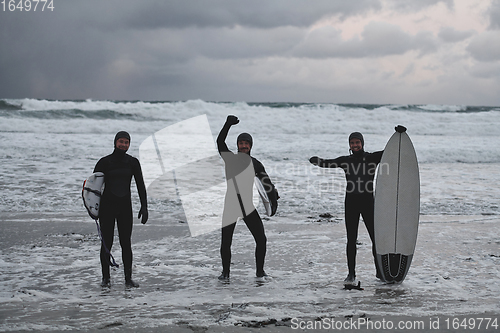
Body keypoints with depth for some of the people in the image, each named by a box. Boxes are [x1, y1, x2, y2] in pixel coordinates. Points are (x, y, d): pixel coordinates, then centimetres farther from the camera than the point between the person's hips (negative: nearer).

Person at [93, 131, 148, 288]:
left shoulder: (133, 162, 3)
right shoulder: (105, 162, -3)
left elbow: (140, 185, 4)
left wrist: (144, 207, -3)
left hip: (125, 207, 2)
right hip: (107, 206, -2)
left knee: (126, 243, 1)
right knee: (107, 243, 0)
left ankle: (128, 278, 9)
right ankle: (106, 278, 11)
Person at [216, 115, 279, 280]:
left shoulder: (255, 164, 6)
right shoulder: (229, 158, 2)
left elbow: (267, 182, 3)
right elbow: (220, 141, -11)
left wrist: (274, 200, -11)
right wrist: (228, 124, -21)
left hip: (248, 206, 2)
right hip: (230, 206, -2)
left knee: (261, 240, -3)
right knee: (226, 241, -1)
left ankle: (260, 271, 14)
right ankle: (225, 272, 18)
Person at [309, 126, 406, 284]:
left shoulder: (372, 158, 4)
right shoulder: (345, 160, 8)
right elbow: (328, 163, 1)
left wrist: (399, 135, -8)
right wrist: (317, 161, -20)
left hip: (368, 201, -1)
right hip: (351, 202, 1)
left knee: (376, 238, 0)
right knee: (351, 240, 1)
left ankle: (379, 271, 14)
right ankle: (351, 274, 8)